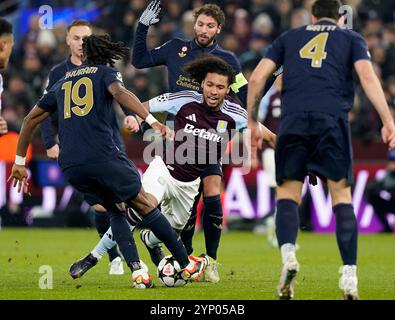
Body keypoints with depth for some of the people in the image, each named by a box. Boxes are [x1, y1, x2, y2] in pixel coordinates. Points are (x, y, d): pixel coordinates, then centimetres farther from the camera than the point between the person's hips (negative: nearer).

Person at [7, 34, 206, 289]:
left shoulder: (62, 82, 26)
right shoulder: (106, 72, 11)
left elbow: (31, 119, 27)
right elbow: (119, 92, -12)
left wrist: (20, 162, 32)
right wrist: (152, 120, -23)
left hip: (70, 166, 5)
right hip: (103, 156, -5)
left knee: (116, 210, 20)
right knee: (143, 203, 11)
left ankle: (138, 272, 2)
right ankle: (187, 265, 14)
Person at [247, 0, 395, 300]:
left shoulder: (290, 37, 24)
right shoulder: (351, 38, 20)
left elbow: (257, 77, 15)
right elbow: (367, 76, 2)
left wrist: (252, 123, 21)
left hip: (293, 122, 1)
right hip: (333, 120, -1)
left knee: (287, 194, 8)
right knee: (342, 196, 5)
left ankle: (288, 253, -20)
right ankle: (349, 277, -5)